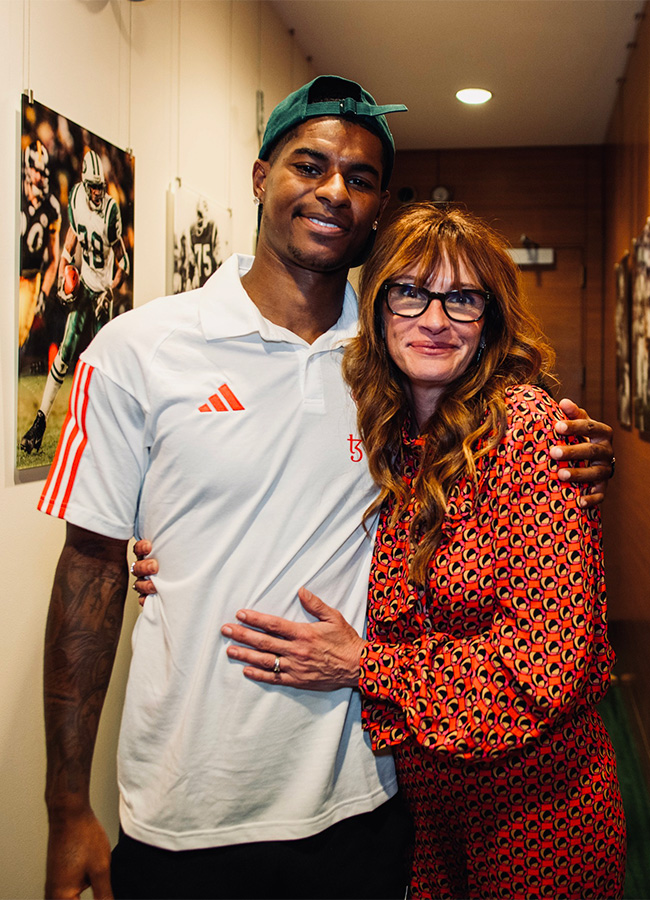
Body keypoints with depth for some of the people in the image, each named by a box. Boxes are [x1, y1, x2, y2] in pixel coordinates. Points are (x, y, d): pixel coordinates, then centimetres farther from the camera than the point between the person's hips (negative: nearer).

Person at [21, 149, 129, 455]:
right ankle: (41, 418, -6)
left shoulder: (111, 210, -13)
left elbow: (122, 261, -6)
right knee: (67, 349, -7)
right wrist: (62, 280, -4)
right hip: (82, 284, 2)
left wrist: (110, 291, -15)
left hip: (104, 289, -2)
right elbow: (69, 247, 8)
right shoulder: (76, 201, -3)